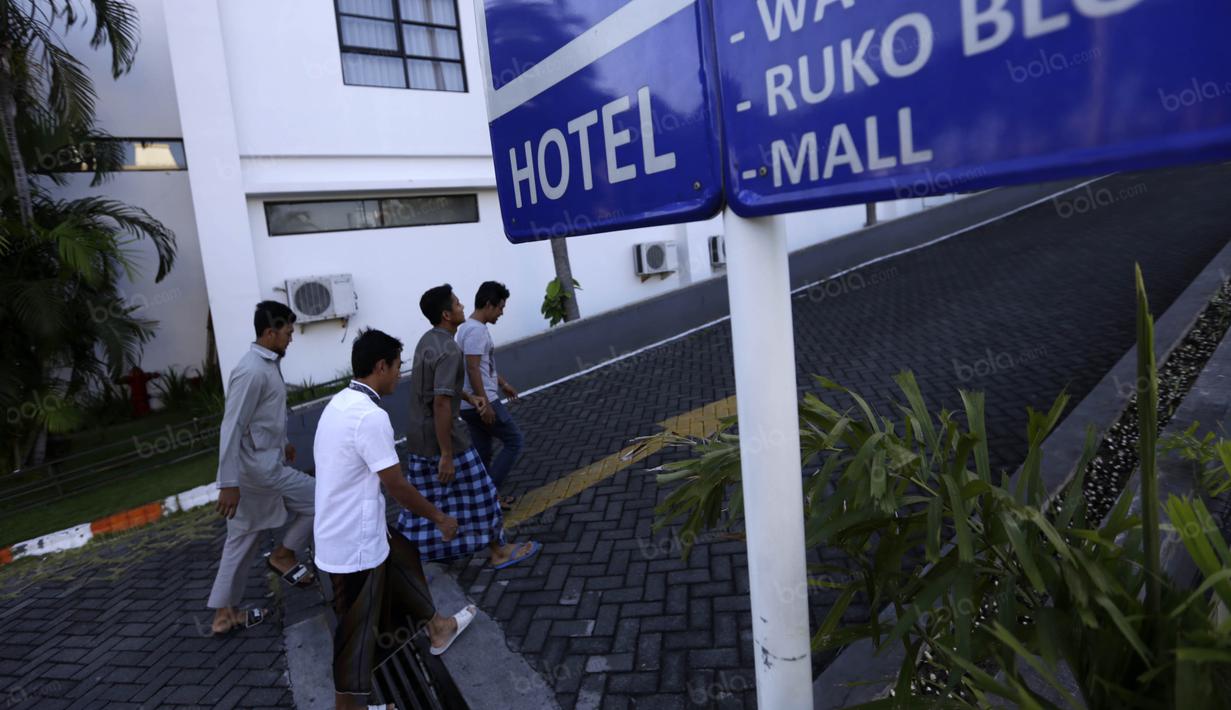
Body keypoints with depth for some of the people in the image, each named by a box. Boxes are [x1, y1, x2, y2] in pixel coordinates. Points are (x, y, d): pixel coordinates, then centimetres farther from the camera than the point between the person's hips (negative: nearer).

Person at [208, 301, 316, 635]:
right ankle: (284, 555, 17)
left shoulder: (268, 364, 9)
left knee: (241, 539, 15)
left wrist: (282, 442, 34)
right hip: (258, 466, -10)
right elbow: (231, 428, -24)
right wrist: (228, 483, -24)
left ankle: (224, 613, 24)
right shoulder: (252, 371, -21)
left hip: (263, 460, 10)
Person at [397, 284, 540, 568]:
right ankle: (500, 551, 22)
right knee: (478, 495, 7)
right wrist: (447, 455, -24)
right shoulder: (449, 350, -23)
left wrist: (469, 397, 12)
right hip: (444, 438, -9)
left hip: (418, 438, 9)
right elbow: (441, 404, -27)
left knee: (423, 502, 18)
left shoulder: (428, 341, 8)